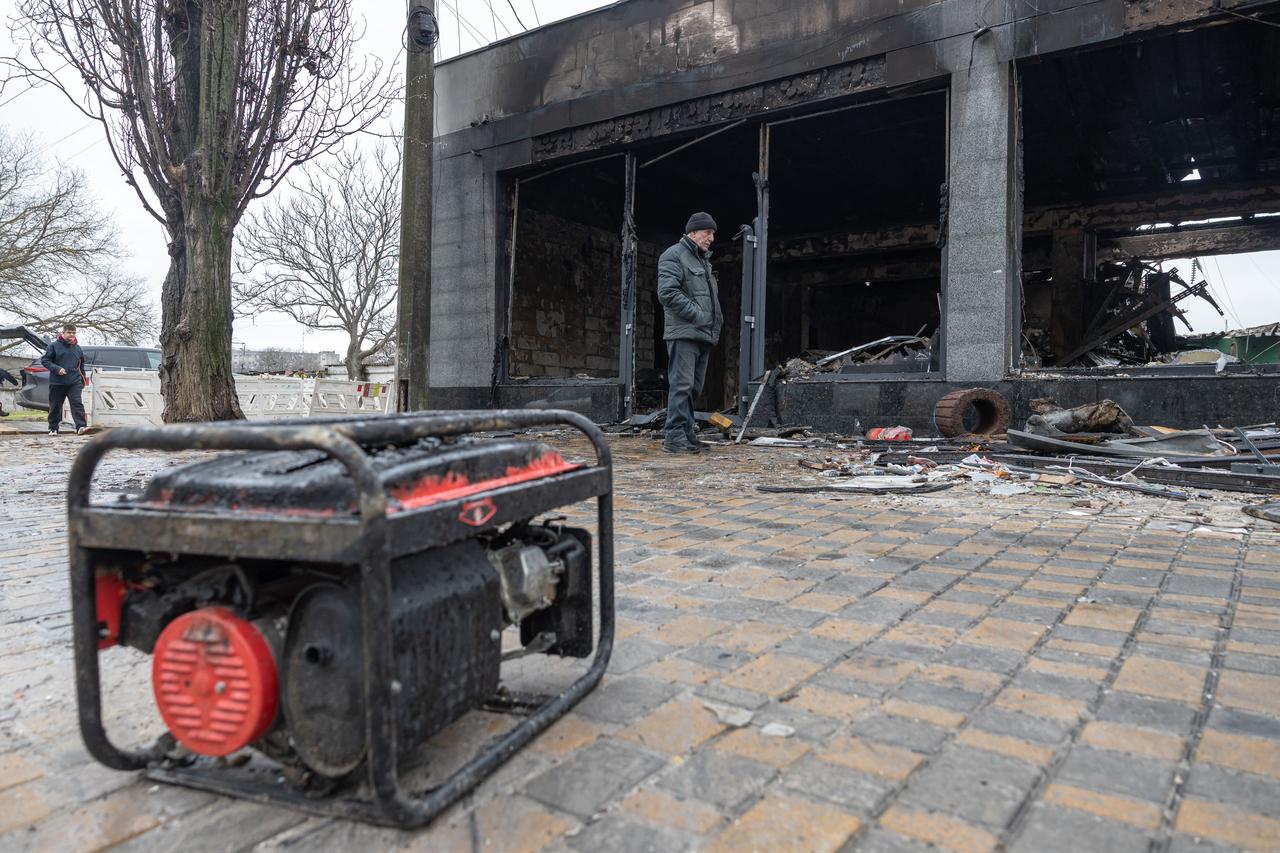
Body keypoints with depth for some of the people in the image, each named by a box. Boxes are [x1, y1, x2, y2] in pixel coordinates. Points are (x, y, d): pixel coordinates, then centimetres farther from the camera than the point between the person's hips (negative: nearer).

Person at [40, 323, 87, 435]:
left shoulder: (78, 348, 12)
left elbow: (81, 365, 22)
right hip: (57, 383, -1)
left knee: (77, 403, -13)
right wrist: (57, 368, -16)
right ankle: (53, 428, 19)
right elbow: (45, 360, -1)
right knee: (55, 406, 8)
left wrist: (82, 379, 20)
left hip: (74, 382, 1)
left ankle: (81, 426, -21)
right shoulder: (54, 346, 0)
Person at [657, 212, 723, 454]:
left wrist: (716, 319, 14)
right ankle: (675, 437, -12)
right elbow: (667, 292, -16)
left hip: (703, 334, 9)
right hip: (683, 333, -9)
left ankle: (687, 434, 17)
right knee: (682, 385, -13)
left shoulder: (704, 261, 26)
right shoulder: (674, 255, -4)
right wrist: (696, 314, -16)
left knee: (694, 387, 11)